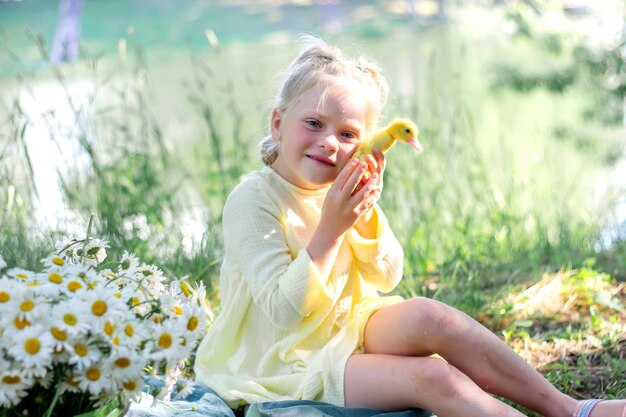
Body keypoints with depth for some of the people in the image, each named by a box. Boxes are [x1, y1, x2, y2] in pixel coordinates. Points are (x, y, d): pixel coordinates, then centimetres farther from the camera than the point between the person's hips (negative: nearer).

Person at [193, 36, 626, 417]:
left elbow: (386, 279, 4)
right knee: (432, 377, -25)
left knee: (428, 317, -21)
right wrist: (330, 230, -30)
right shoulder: (253, 199, -17)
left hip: (351, 327, 6)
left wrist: (367, 212, -13)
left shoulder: (343, 192, 4)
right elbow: (284, 310, -23)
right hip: (292, 365, -6)